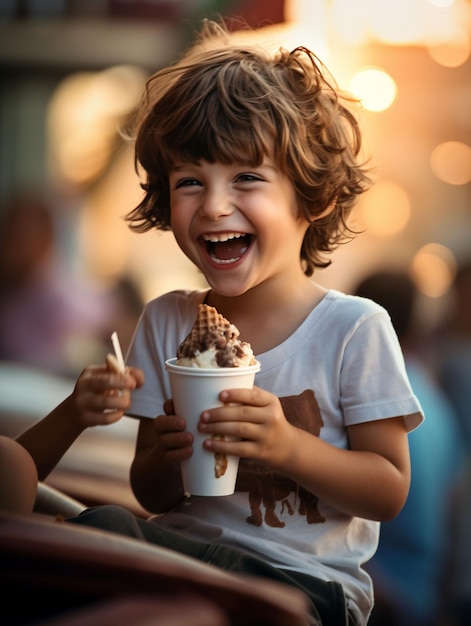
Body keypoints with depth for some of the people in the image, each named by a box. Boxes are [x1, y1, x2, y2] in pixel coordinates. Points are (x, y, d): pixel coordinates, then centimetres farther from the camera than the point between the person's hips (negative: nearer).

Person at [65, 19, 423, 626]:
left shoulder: (354, 329, -6)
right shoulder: (166, 322, 7)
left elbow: (390, 491, -4)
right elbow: (150, 495, 10)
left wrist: (290, 449, -20)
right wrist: (164, 460, -14)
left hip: (305, 575, -3)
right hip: (186, 546, 3)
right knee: (99, 526, -30)